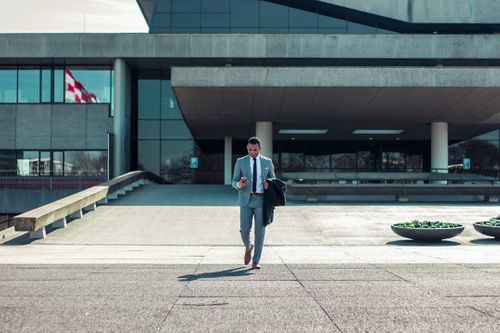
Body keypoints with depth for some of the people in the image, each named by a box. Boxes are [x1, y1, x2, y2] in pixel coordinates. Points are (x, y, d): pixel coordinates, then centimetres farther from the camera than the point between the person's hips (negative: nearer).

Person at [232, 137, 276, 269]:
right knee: (244, 229, -3)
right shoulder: (240, 162, 5)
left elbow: (273, 179, 16)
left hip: (261, 200, 0)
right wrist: (239, 184, -18)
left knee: (260, 231, -2)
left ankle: (256, 261, 6)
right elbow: (234, 182, 5)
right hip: (246, 199, 0)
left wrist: (269, 185, -7)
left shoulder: (267, 162, 8)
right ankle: (248, 247, 30)